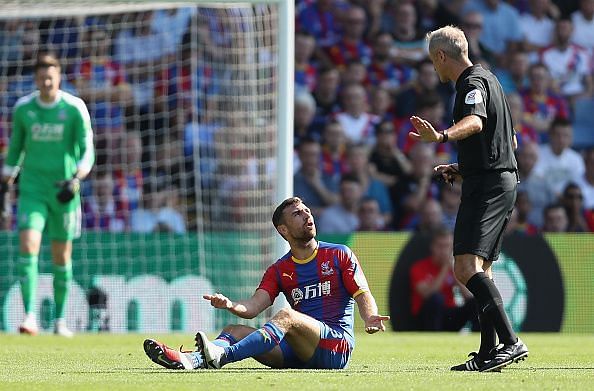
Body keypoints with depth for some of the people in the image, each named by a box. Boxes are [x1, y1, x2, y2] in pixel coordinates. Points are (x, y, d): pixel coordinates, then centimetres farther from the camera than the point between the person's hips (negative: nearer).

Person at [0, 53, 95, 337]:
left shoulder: (75, 108, -5)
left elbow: (87, 152, -7)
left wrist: (76, 180, -24)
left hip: (64, 191, -1)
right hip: (32, 188, 1)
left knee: (61, 257, 6)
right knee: (27, 247, -17)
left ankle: (60, 321, 20)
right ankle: (30, 318, -22)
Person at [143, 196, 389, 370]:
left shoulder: (340, 255, 8)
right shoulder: (279, 270, 16)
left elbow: (362, 294, 0)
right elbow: (253, 307, 2)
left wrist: (369, 318, -24)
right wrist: (231, 305, -22)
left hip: (337, 344, -5)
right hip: (300, 354, 5)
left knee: (285, 316, -31)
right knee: (236, 330, -11)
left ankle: (222, 354, -53)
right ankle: (190, 360, -42)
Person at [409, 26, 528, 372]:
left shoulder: (473, 83, -9)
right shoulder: (488, 79, 23)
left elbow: (475, 122, -33)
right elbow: (511, 141, 31)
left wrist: (441, 136, -52)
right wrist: (463, 169, 27)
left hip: (487, 187, -11)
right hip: (503, 181, 11)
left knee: (466, 268, -21)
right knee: (480, 271, 15)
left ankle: (511, 342, -29)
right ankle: (488, 354, 14)